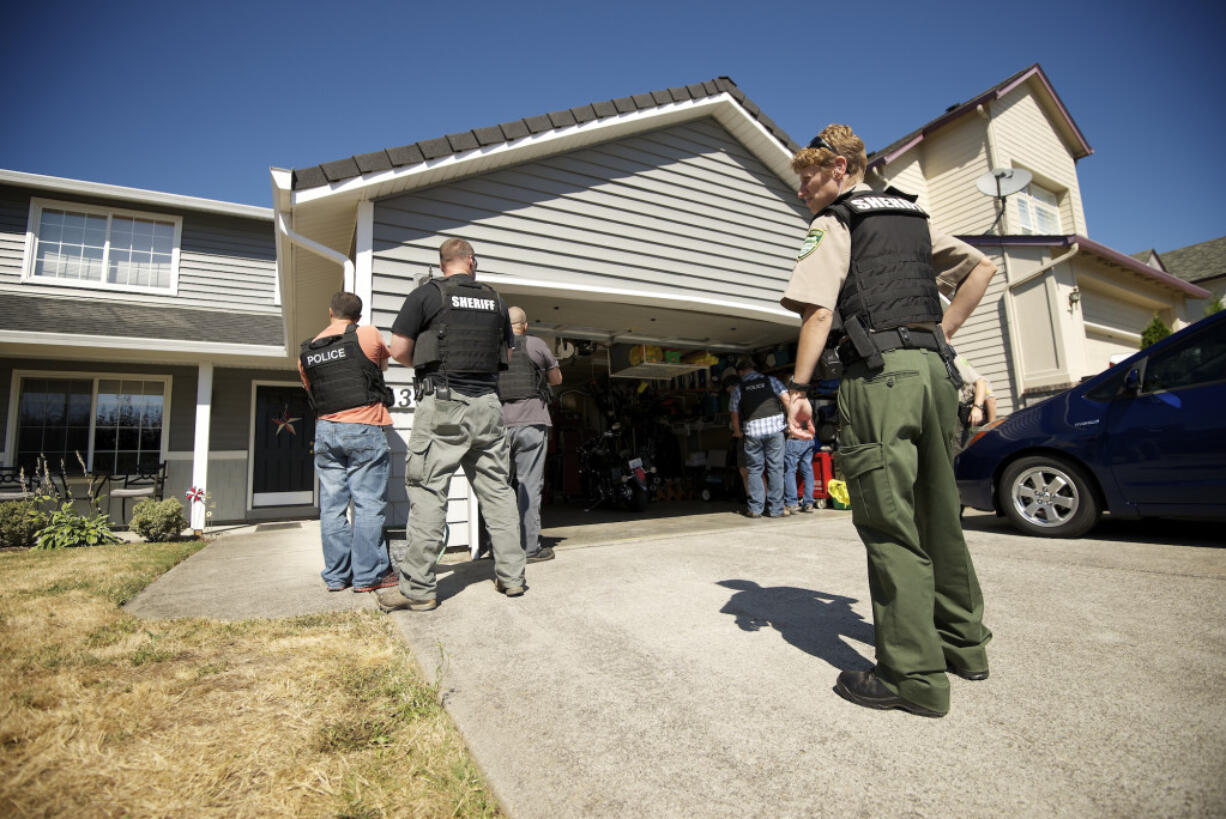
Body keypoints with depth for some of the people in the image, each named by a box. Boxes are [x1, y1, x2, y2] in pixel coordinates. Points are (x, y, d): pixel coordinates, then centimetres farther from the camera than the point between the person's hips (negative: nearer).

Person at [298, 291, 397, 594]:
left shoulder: (306, 352, 12)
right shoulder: (367, 335, -1)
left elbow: (310, 388, 17)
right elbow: (384, 362, 16)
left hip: (325, 431, 5)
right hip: (364, 430, -5)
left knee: (332, 506, 8)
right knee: (368, 504, -1)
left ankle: (336, 575, 15)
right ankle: (368, 574, 2)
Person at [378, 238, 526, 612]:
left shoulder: (426, 294, 0)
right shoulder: (495, 300, 13)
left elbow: (399, 350, -2)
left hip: (443, 403, -4)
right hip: (488, 403, 4)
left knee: (429, 492, 0)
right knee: (497, 490, 9)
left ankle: (419, 588, 4)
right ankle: (511, 575, 16)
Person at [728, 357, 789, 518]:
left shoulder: (738, 389, 5)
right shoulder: (770, 380, 7)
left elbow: (734, 413, 7)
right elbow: (786, 399, -3)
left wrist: (738, 432, 21)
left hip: (752, 431, 0)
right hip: (775, 427, 0)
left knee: (754, 470, 8)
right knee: (775, 468, 5)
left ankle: (755, 508, 7)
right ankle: (775, 509, 8)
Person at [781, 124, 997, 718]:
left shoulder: (833, 223, 3)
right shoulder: (913, 218, 25)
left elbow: (819, 312, -11)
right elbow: (982, 267, 27)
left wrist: (798, 389, -10)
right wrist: (941, 333, 20)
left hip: (879, 373, -8)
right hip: (934, 367, 8)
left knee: (889, 526, -6)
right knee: (938, 515, 15)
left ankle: (915, 677, 0)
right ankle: (964, 641, 27)